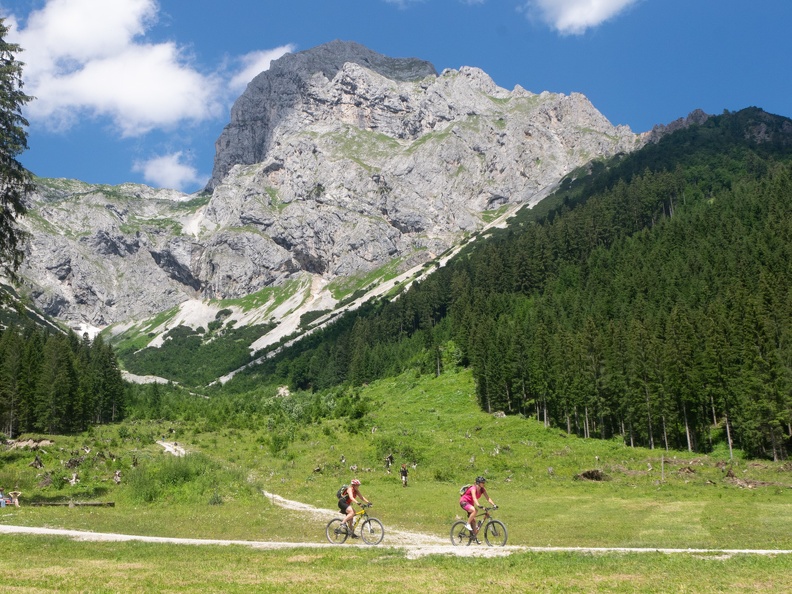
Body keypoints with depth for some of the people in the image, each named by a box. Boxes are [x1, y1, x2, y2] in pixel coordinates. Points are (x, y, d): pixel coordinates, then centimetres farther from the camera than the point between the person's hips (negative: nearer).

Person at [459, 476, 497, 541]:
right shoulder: (473, 488, -26)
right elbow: (474, 498, -40)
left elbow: (488, 498, -8)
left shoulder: (482, 489, -4)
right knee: (474, 510, -35)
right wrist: (479, 506, -55)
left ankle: (475, 537, 7)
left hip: (470, 503, 8)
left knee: (473, 520, 2)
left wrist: (494, 505, -22)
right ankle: (467, 524, -19)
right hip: (464, 502, -8)